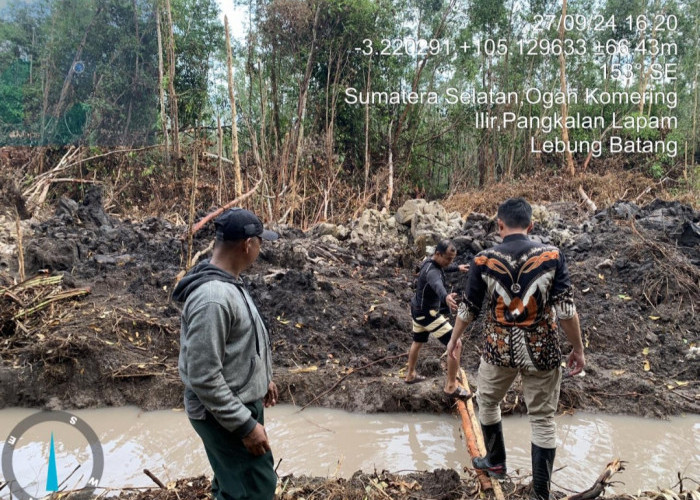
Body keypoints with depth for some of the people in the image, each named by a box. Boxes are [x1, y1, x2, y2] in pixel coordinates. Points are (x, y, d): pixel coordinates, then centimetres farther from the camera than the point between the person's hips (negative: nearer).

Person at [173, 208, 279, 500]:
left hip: (239, 402, 10)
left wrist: (262, 377, 23)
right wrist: (245, 425, -23)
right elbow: (204, 377, -28)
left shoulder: (226, 283, 3)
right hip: (224, 413, -10)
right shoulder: (213, 298, -30)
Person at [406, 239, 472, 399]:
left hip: (418, 311, 10)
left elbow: (444, 268, 26)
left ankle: (410, 375, 49)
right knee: (456, 345, -6)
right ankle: (451, 386, 3)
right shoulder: (432, 271, -31)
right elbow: (437, 285, -56)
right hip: (428, 315, -10)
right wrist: (446, 297, -76)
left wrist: (457, 268, 39)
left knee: (418, 342, 29)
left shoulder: (429, 262, 0)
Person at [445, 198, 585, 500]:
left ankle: (495, 462, 43)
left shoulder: (483, 260, -7)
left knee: (487, 402, 26)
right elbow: (566, 309, -10)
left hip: (499, 347, 0)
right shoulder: (552, 256, -9)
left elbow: (469, 308, 1)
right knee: (542, 419, 13)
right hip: (541, 349, 0)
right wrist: (578, 348, 3)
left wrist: (454, 339, 18)